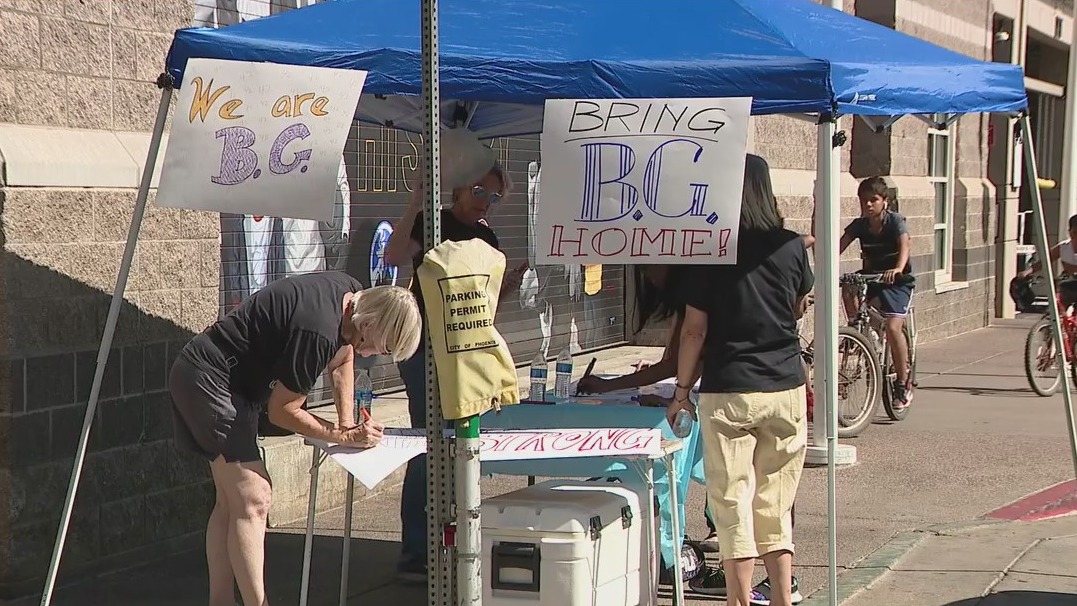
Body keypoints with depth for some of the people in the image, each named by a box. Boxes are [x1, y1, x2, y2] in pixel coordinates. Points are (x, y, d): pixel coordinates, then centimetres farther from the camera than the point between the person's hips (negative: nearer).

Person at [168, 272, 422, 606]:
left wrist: (347, 423, 11)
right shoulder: (318, 332, -30)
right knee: (253, 500, -14)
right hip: (208, 379, -11)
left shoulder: (352, 293, -2)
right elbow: (281, 412, -18)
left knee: (232, 500, 12)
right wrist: (344, 436, -12)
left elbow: (342, 357, 19)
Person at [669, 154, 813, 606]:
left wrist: (682, 390, 2)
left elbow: (694, 329, -7)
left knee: (733, 502, 2)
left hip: (728, 391, -3)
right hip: (787, 387, 4)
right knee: (776, 504, 14)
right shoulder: (791, 247, 1)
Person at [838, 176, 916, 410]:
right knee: (848, 290, -28)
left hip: (897, 280, -4)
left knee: (892, 327, -21)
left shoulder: (895, 221, -15)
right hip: (871, 277, 4)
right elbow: (839, 247, -15)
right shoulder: (859, 225, -4)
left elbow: (904, 246, -32)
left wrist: (898, 269, -51)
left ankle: (903, 383, -7)